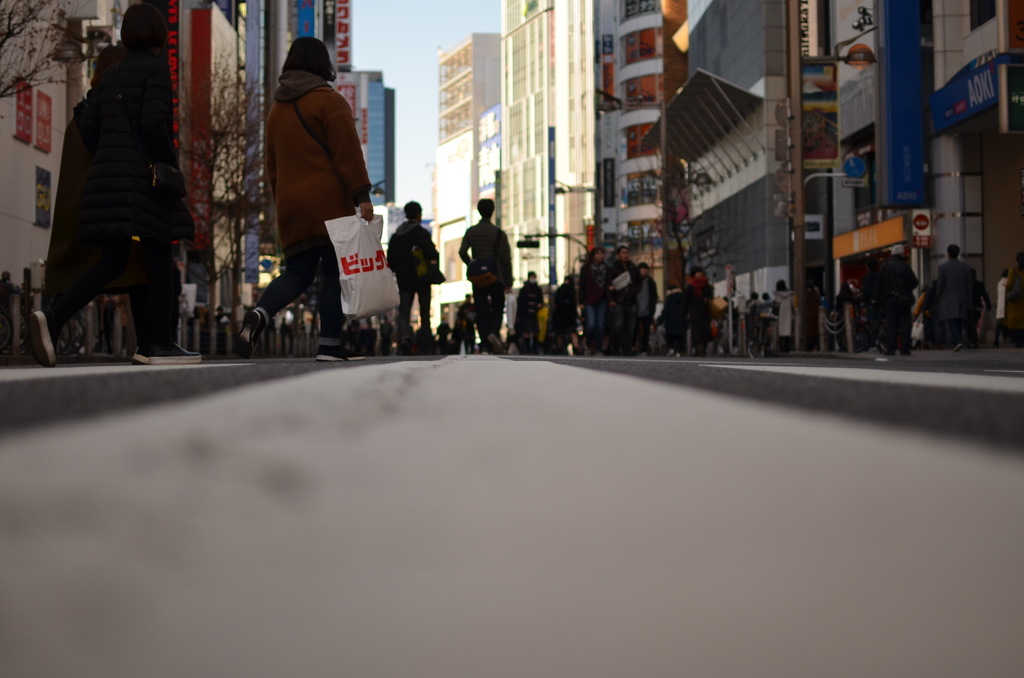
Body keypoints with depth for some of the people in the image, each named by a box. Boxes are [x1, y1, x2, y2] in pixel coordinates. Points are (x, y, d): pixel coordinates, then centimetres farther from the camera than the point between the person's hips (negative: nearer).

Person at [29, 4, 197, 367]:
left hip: (106, 174, 7)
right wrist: (171, 164, -4)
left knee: (111, 262, 6)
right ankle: (159, 343, 0)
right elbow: (152, 123, -16)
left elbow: (88, 126, 11)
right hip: (141, 176, -7)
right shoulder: (156, 69, -3)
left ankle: (53, 317, -12)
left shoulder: (109, 75, 18)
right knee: (158, 258, 0)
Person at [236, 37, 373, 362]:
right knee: (336, 272, -2)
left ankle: (259, 314, -18)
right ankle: (330, 344, -5)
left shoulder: (277, 109, 20)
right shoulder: (329, 100, -3)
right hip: (329, 202, -7)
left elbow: (272, 164, 23)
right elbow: (348, 152, -12)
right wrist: (362, 195, -15)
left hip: (290, 204, 7)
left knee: (297, 273, 8)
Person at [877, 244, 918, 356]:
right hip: (904, 299, -2)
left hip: (889, 299, 2)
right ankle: (904, 349, -2)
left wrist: (879, 298, 9)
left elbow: (879, 284, 3)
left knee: (891, 324, 4)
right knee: (904, 323, 2)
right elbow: (914, 282, -6)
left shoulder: (885, 266, 1)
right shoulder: (905, 266, -7)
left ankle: (890, 349, -1)